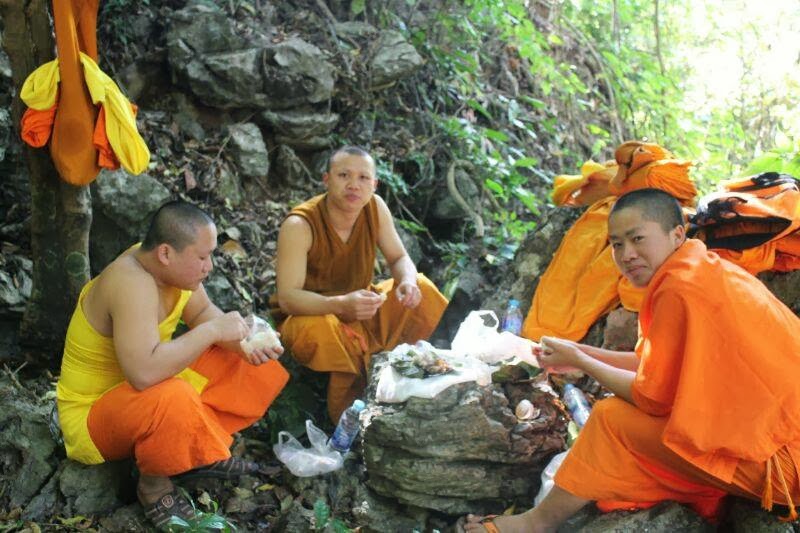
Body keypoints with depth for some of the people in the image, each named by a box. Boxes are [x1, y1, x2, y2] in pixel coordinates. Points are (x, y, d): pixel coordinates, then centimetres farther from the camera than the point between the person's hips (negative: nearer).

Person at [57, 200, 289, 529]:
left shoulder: (167, 265, -9)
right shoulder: (133, 283, -34)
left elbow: (202, 313, 6)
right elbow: (145, 373, -45)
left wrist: (241, 343, -14)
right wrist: (212, 331, -34)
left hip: (145, 385, 8)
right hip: (93, 411, -8)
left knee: (243, 362, 1)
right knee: (172, 399, -39)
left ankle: (201, 450, 7)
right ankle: (153, 483, -10)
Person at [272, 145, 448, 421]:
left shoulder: (375, 207, -11)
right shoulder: (299, 225, -26)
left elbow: (399, 258, 0)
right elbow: (287, 298, -31)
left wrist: (408, 281, -26)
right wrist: (340, 304, -49)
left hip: (361, 312, 6)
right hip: (309, 315, -5)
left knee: (420, 288, -10)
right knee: (323, 329, -39)